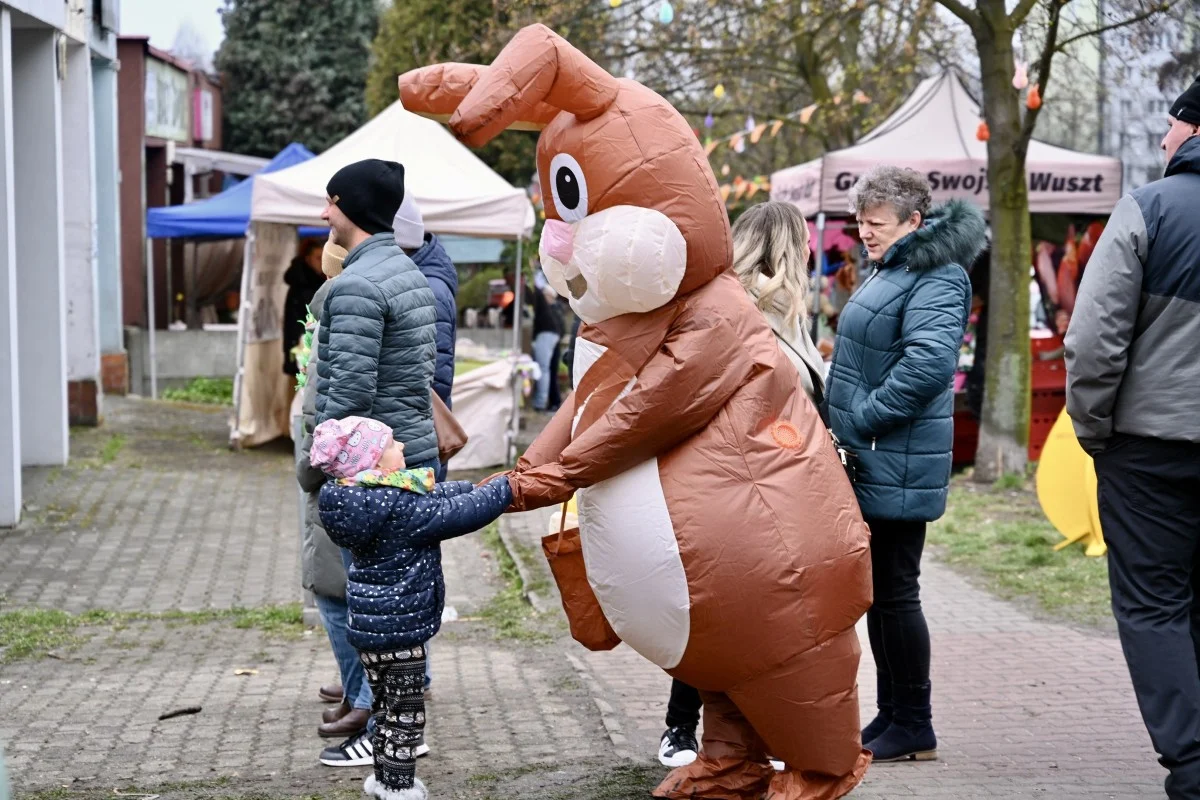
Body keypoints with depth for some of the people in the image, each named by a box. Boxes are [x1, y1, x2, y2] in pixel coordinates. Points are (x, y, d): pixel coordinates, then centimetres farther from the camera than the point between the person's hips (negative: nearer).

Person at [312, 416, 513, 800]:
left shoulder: (363, 498, 4)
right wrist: (503, 490, -9)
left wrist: (478, 487, 8)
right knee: (405, 709, 4)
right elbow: (456, 514, -21)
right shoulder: (400, 508, -25)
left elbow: (435, 495, 13)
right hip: (398, 627, -9)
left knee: (388, 704, 21)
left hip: (371, 624, 9)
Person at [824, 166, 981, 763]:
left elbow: (928, 363, -28)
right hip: (870, 464, 10)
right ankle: (890, 715, 24)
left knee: (894, 591, -4)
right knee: (877, 591, 15)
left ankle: (914, 727, 6)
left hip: (897, 467, -10)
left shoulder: (936, 278, -14)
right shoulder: (890, 270, 18)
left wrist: (859, 420, -21)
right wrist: (842, 424, 13)